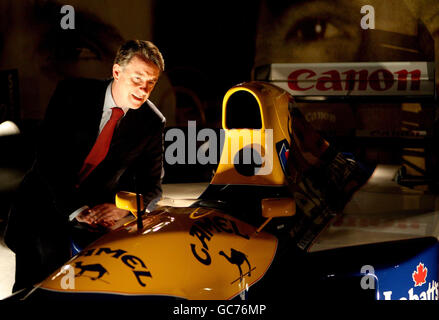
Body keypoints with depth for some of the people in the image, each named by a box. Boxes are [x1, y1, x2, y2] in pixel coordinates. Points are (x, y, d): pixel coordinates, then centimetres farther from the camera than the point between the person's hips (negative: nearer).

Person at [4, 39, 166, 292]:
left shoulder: (152, 122, -3)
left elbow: (152, 185, 2)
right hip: (46, 202, -1)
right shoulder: (74, 93, -9)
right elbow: (48, 156, -13)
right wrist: (75, 209, -23)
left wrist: (122, 208, -20)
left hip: (98, 212, 2)